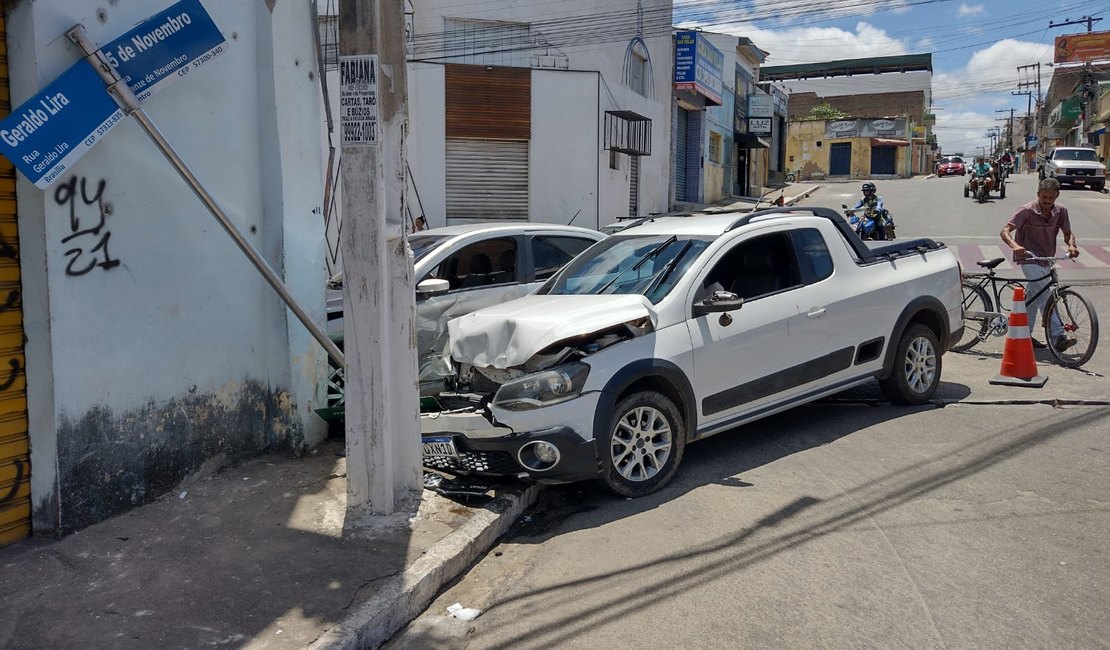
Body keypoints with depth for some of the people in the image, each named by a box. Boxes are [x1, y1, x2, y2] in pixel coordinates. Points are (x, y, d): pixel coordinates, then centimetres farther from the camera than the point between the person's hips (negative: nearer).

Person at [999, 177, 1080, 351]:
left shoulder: (1060, 211, -3)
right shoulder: (1027, 211, -18)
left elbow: (1068, 233, 5)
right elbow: (1005, 230, -25)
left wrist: (1071, 245, -19)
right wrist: (1014, 246, -45)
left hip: (1045, 259, 7)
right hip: (1028, 258, -7)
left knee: (1034, 295, 16)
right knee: (1046, 295, -18)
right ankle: (1058, 338, -21)